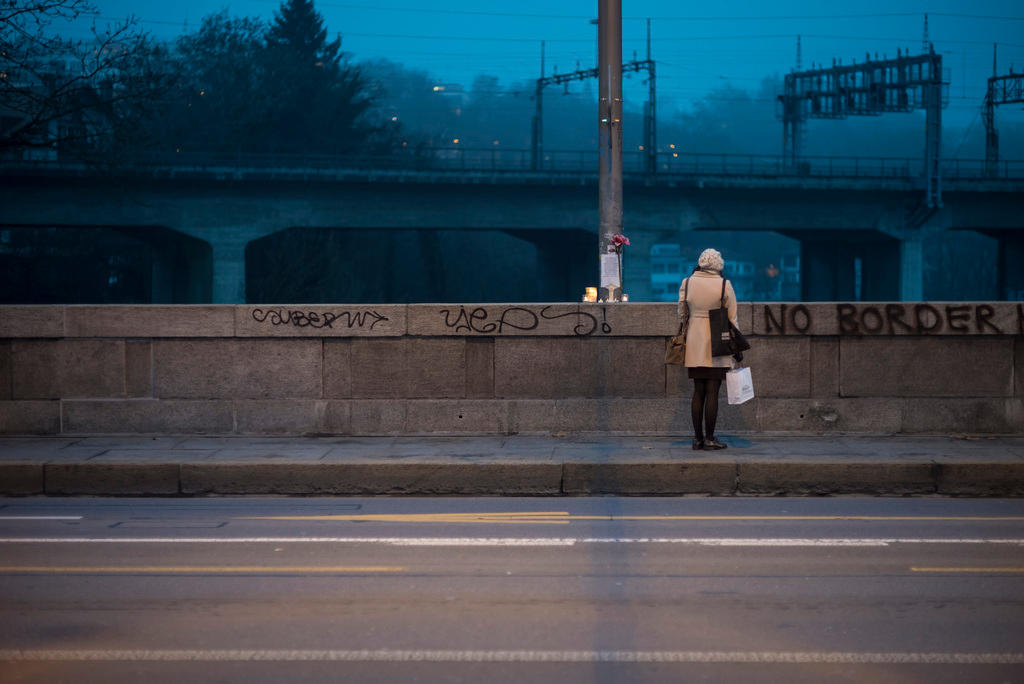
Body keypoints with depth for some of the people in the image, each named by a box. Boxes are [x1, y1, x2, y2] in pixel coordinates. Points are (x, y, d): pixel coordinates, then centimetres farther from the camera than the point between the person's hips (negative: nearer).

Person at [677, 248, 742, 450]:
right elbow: (732, 319, -1)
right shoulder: (724, 285, -6)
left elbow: (682, 312, 10)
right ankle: (709, 439, 0)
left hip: (694, 343, 3)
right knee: (712, 392, -2)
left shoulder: (687, 283, 1)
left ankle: (697, 438, 9)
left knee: (698, 391, 9)